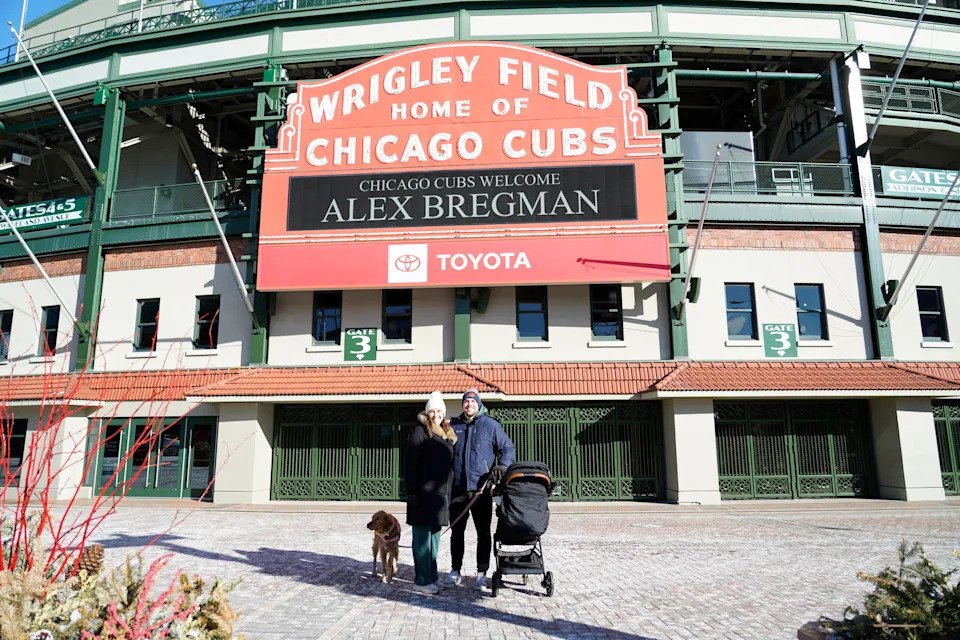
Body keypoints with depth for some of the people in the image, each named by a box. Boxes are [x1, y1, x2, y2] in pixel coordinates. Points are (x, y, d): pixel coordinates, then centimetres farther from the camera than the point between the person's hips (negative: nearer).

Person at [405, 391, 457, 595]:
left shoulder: (447, 435, 16)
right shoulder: (420, 433, -6)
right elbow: (411, 465, -11)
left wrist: (449, 492, 16)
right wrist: (412, 492, -17)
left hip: (441, 493, 8)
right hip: (424, 493, -8)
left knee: (434, 535, 14)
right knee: (422, 536, -2)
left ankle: (432, 576, 24)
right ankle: (421, 580, 5)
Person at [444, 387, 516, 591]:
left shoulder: (490, 425, 0)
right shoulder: (453, 426, 8)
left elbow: (508, 448, 3)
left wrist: (502, 466, -14)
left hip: (481, 489, -2)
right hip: (458, 488, 2)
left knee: (483, 531, 5)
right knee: (457, 530, 10)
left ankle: (482, 572, 15)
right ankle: (455, 570, 22)